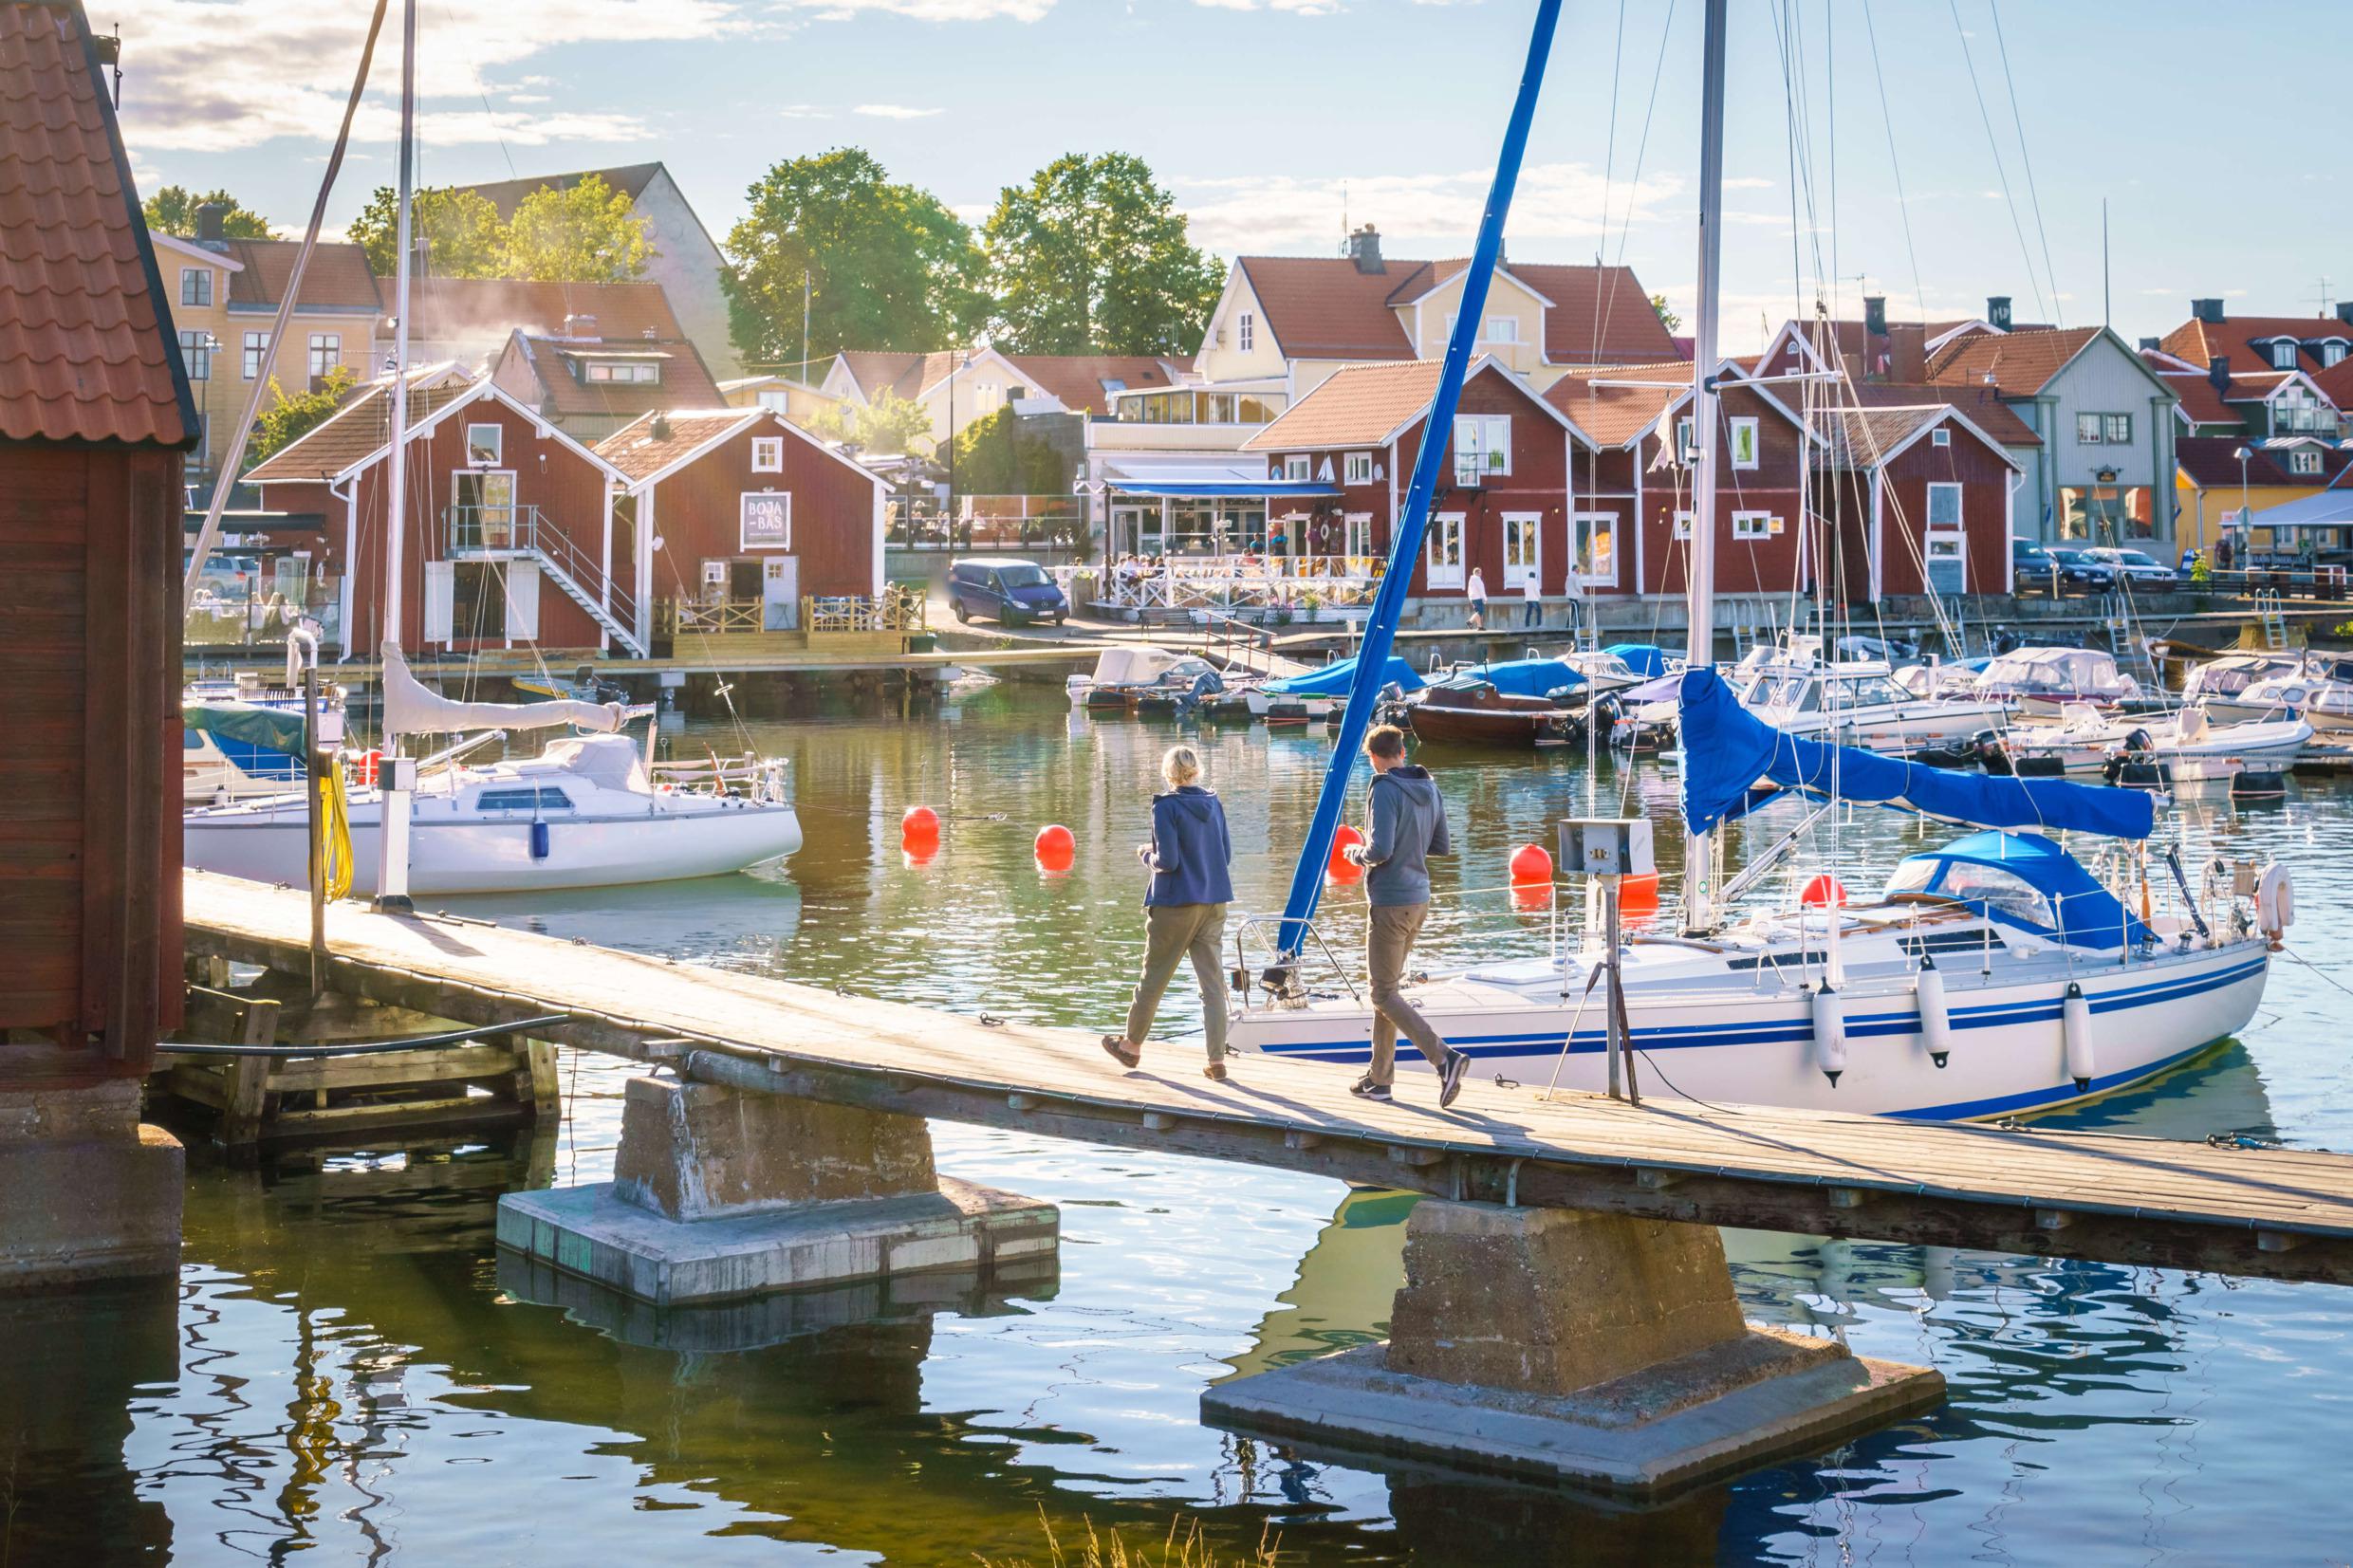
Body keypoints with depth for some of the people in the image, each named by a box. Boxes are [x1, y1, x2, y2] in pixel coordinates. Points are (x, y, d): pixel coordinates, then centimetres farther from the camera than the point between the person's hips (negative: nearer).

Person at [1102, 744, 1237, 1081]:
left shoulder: (1167, 807, -13)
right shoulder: (1213, 804, 4)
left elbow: (1168, 861, -17)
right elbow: (1226, 854, 10)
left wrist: (1146, 854, 2)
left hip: (1175, 904, -5)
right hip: (1213, 903, 5)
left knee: (1154, 977, 11)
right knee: (1213, 981, 4)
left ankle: (1132, 1045, 27)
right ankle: (1217, 1060, 0)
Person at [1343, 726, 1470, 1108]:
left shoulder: (1385, 790, -16)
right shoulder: (1429, 788, 8)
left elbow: (1380, 850, -24)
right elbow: (1443, 847, 14)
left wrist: (1355, 853, -4)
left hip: (1390, 903, -8)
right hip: (1419, 900, 8)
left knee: (1385, 993, -4)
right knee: (1386, 987, 17)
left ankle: (1445, 1057, -17)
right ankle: (1380, 1077, 20)